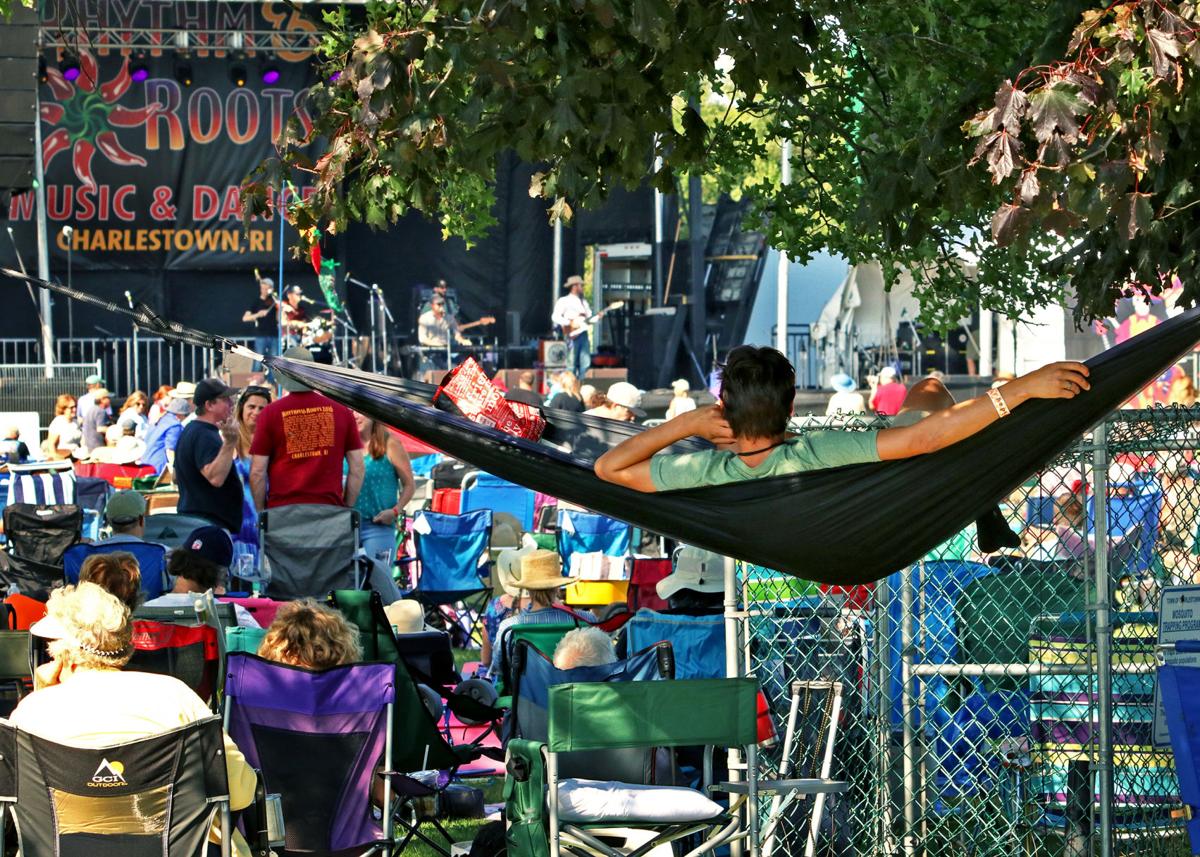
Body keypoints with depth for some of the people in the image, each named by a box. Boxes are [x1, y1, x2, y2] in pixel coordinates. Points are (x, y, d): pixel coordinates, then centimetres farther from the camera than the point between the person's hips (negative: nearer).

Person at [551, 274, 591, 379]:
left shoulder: (583, 302, 20)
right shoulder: (564, 301, -2)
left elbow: (590, 316, 23)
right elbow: (555, 317, -12)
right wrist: (570, 324, -20)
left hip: (583, 333, 6)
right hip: (572, 335, -6)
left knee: (585, 364, 2)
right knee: (572, 365, -5)